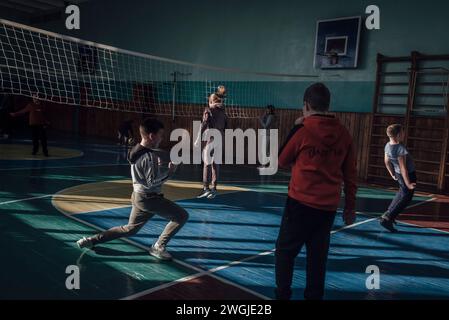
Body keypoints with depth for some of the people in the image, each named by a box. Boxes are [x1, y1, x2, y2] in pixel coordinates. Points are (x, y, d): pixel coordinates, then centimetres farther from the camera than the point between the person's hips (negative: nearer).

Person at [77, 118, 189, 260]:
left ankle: (91, 240, 20)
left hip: (139, 196, 9)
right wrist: (169, 171, -13)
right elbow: (152, 182, -22)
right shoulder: (149, 156, -22)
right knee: (182, 215, -4)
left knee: (129, 229, 22)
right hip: (149, 198, -9)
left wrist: (165, 169, 3)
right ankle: (158, 247, -1)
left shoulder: (138, 151, 6)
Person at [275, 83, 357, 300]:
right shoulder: (343, 134, 3)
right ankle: (314, 296, 21)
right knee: (318, 255, 13)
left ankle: (282, 295, 13)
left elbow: (282, 161, 4)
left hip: (301, 202, -4)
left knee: (285, 250, 9)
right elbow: (350, 174, 8)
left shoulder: (303, 130, -9)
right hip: (328, 206, 4)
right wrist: (350, 206, 17)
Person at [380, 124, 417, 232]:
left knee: (402, 193, 28)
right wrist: (408, 183, -18)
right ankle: (387, 218, -7)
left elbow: (387, 162, 6)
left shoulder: (388, 145, -6)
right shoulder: (400, 148, -29)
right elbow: (403, 168, -26)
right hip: (408, 175, -8)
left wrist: (392, 174, 19)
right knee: (406, 198, 1)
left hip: (398, 174, 8)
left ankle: (390, 213, 30)